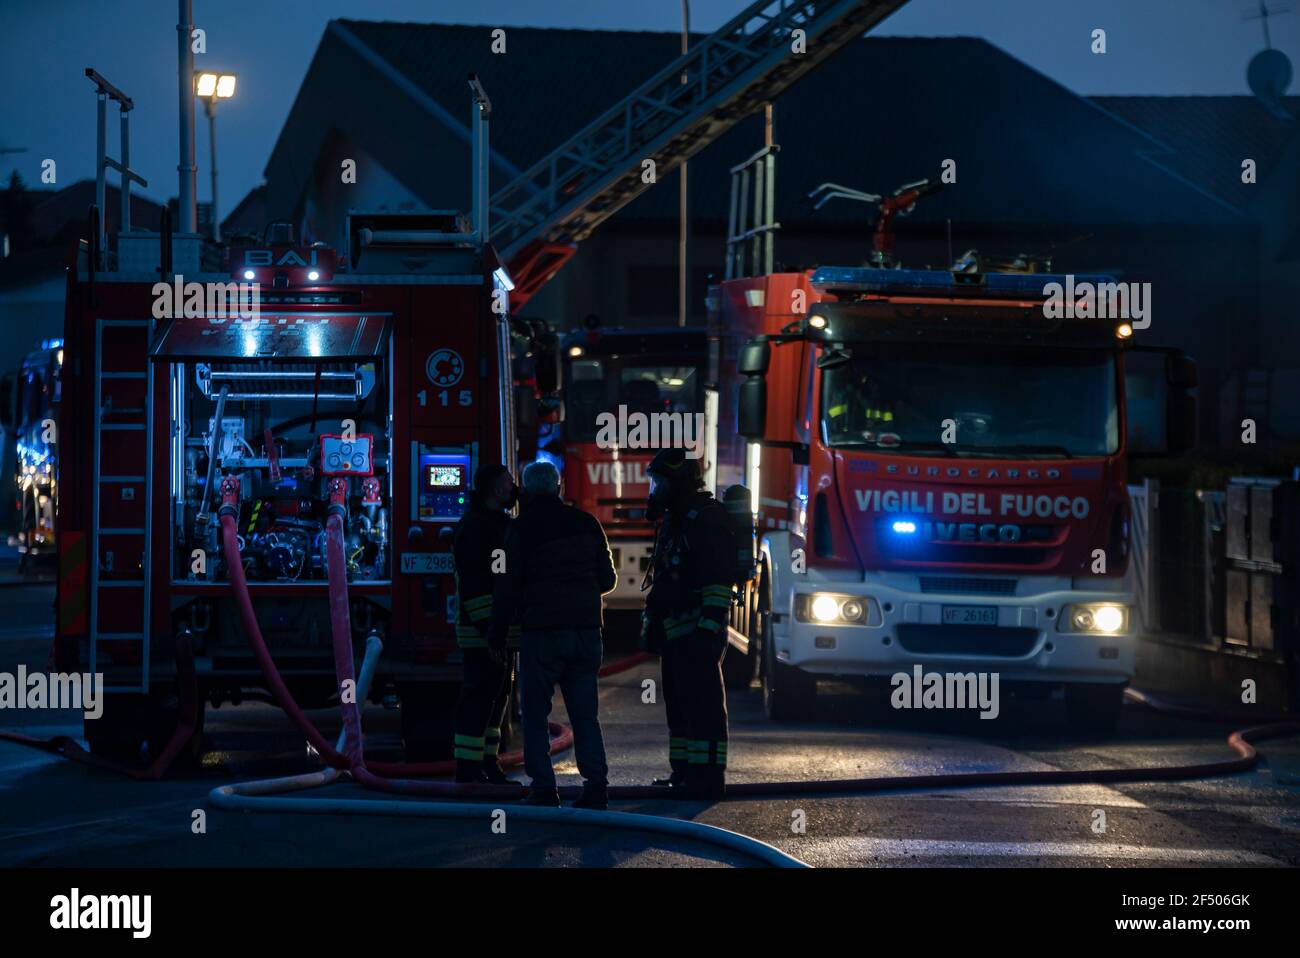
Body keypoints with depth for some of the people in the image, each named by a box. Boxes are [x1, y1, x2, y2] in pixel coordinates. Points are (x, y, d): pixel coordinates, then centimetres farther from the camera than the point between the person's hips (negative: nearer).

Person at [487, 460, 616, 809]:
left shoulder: (522, 528, -4)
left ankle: (543, 787, -4)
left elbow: (508, 586, -5)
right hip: (586, 629, 4)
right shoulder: (586, 523, 8)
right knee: (585, 714, 8)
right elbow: (608, 579, 12)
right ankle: (596, 784, 0)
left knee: (536, 714, 2)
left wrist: (497, 632, 4)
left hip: (543, 632, -4)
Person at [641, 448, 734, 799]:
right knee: (679, 704, 12)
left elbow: (719, 580, -20)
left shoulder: (706, 519, -13)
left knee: (704, 704, -9)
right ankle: (683, 773, 17)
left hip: (696, 634, -10)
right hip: (675, 634, 10)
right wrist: (651, 622, 22)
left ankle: (708, 778, -9)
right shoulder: (674, 521, 19)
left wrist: (709, 629, -25)